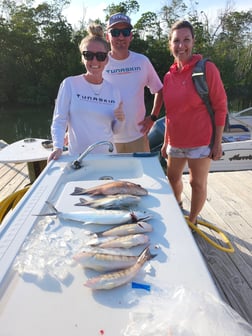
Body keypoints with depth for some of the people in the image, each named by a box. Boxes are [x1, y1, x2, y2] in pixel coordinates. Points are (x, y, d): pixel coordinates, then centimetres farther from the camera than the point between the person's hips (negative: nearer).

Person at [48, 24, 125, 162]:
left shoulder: (114, 91, 4)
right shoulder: (70, 84, -5)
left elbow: (114, 130, 9)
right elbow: (59, 121, -6)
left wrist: (120, 120, -10)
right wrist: (58, 147, -20)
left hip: (108, 155, 3)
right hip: (78, 156, -3)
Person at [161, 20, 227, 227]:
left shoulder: (207, 68, -9)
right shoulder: (169, 76, 5)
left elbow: (221, 107, -8)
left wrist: (218, 142, -11)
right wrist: (166, 142, 12)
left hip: (200, 142, -5)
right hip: (175, 142, 6)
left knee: (197, 183, 7)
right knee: (173, 178, 20)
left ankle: (192, 221, 30)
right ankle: (177, 206, 49)